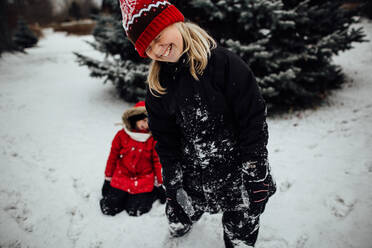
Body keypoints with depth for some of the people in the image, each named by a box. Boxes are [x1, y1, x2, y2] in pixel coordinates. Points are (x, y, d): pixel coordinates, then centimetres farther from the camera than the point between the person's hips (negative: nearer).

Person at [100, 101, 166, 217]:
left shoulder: (152, 139, -8)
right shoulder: (121, 135, -6)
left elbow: (157, 162, -1)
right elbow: (113, 157, 3)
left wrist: (159, 185, 2)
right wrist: (107, 180, 9)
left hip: (143, 182, -2)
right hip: (121, 179, 2)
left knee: (135, 211, -10)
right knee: (108, 209, -4)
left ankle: (151, 193, 18)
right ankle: (125, 195, 25)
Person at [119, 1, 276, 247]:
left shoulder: (224, 63, -16)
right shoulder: (158, 86, -2)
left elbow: (254, 119, -15)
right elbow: (166, 141, 4)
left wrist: (256, 176, -14)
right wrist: (174, 184, 2)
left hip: (237, 174, -3)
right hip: (194, 179, 4)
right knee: (177, 227, 22)